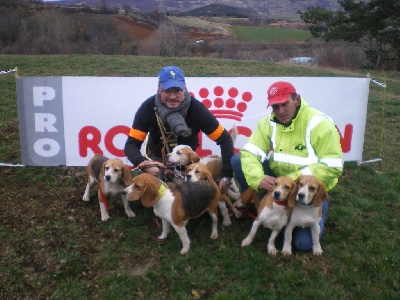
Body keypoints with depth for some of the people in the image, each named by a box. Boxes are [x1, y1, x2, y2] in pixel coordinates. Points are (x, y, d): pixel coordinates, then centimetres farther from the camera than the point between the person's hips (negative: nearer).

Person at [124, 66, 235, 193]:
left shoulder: (196, 108, -27)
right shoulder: (148, 107, -25)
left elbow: (225, 140, -20)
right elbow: (131, 145, -23)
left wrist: (227, 176, -26)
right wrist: (146, 165, -43)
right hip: (156, 160, 0)